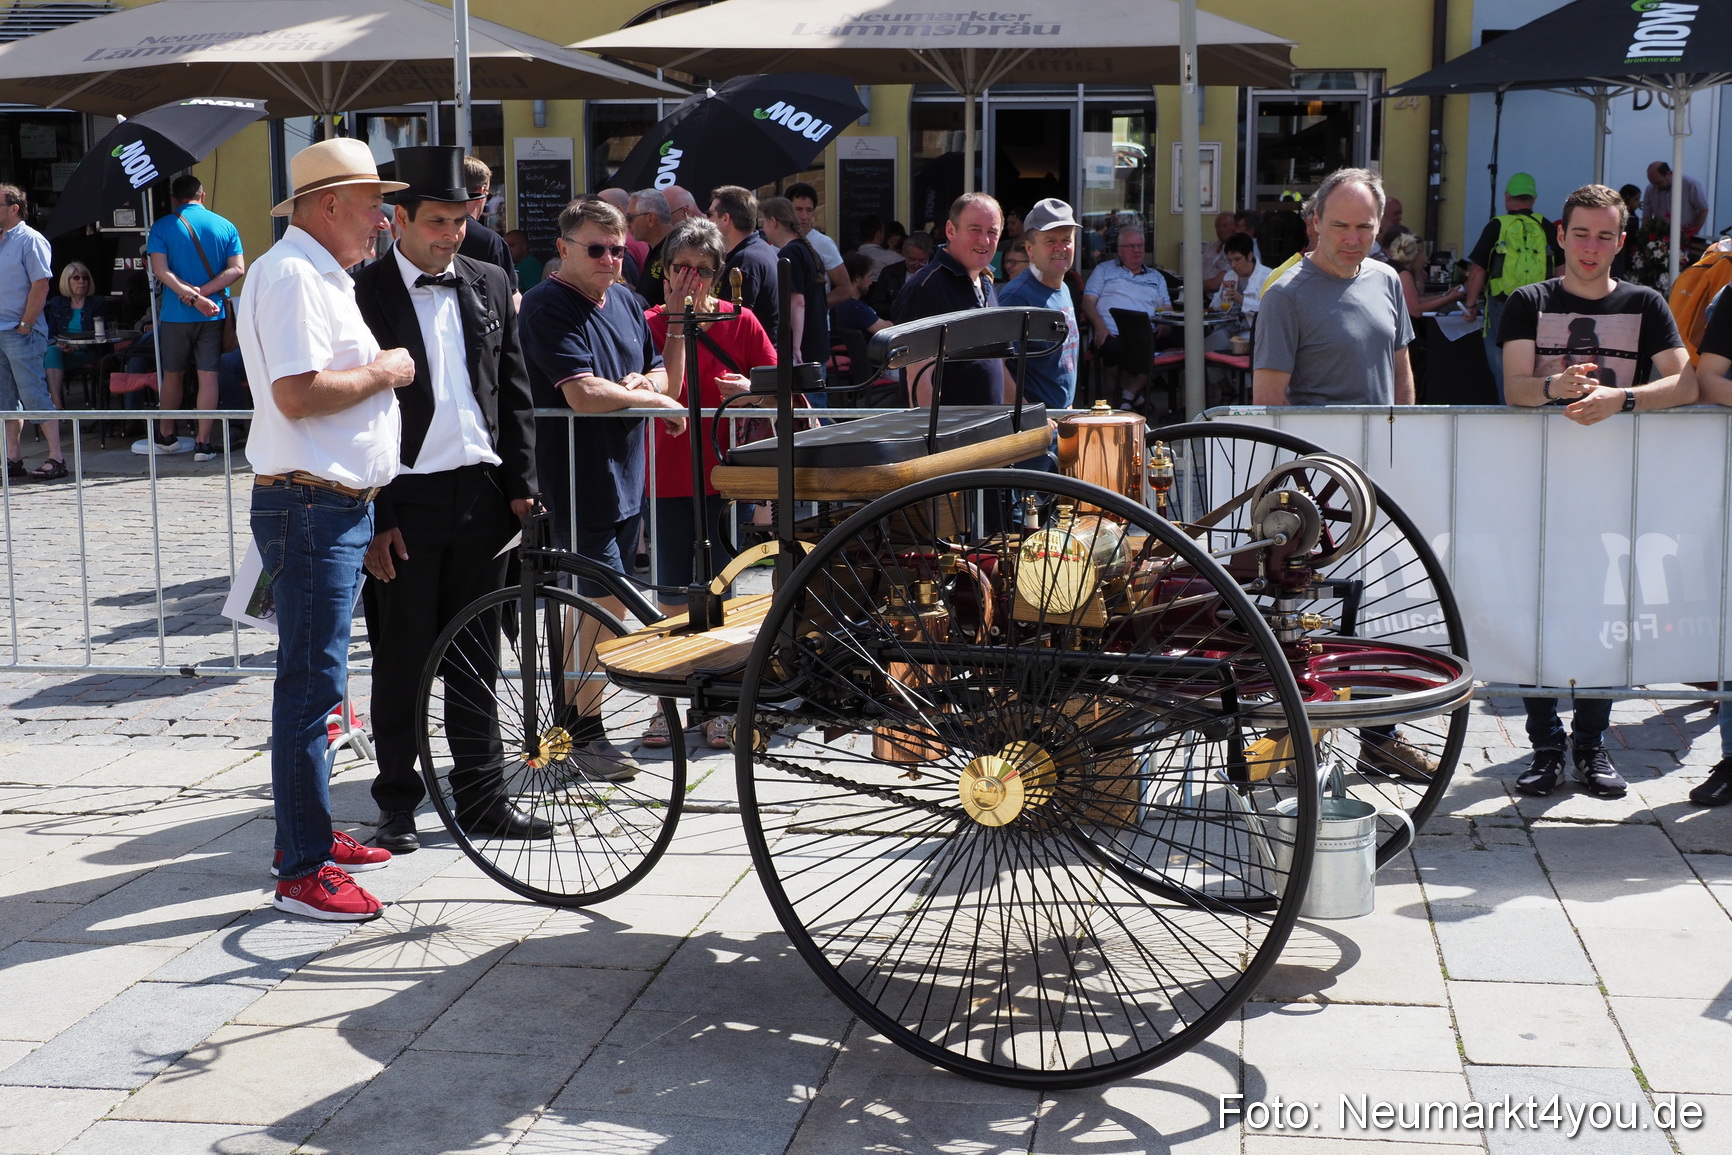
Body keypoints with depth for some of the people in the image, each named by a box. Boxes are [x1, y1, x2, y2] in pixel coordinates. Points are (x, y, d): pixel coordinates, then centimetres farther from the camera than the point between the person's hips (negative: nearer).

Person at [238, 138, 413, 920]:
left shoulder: (324, 275, 18)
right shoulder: (291, 274, -15)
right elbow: (298, 392, -25)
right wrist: (382, 371, -13)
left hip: (338, 508, 11)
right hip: (309, 507, -11)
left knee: (315, 681, 17)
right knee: (311, 683, -7)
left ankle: (310, 836, 28)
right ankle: (301, 872, -2)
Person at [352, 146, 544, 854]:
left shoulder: (490, 286, 10)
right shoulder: (363, 294, -5)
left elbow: (514, 394, 13)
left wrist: (521, 487, 5)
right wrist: (373, 518, -10)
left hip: (481, 496, 4)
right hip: (405, 501, -4)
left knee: (476, 657, 12)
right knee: (401, 663, 3)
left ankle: (481, 799, 21)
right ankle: (398, 803, 16)